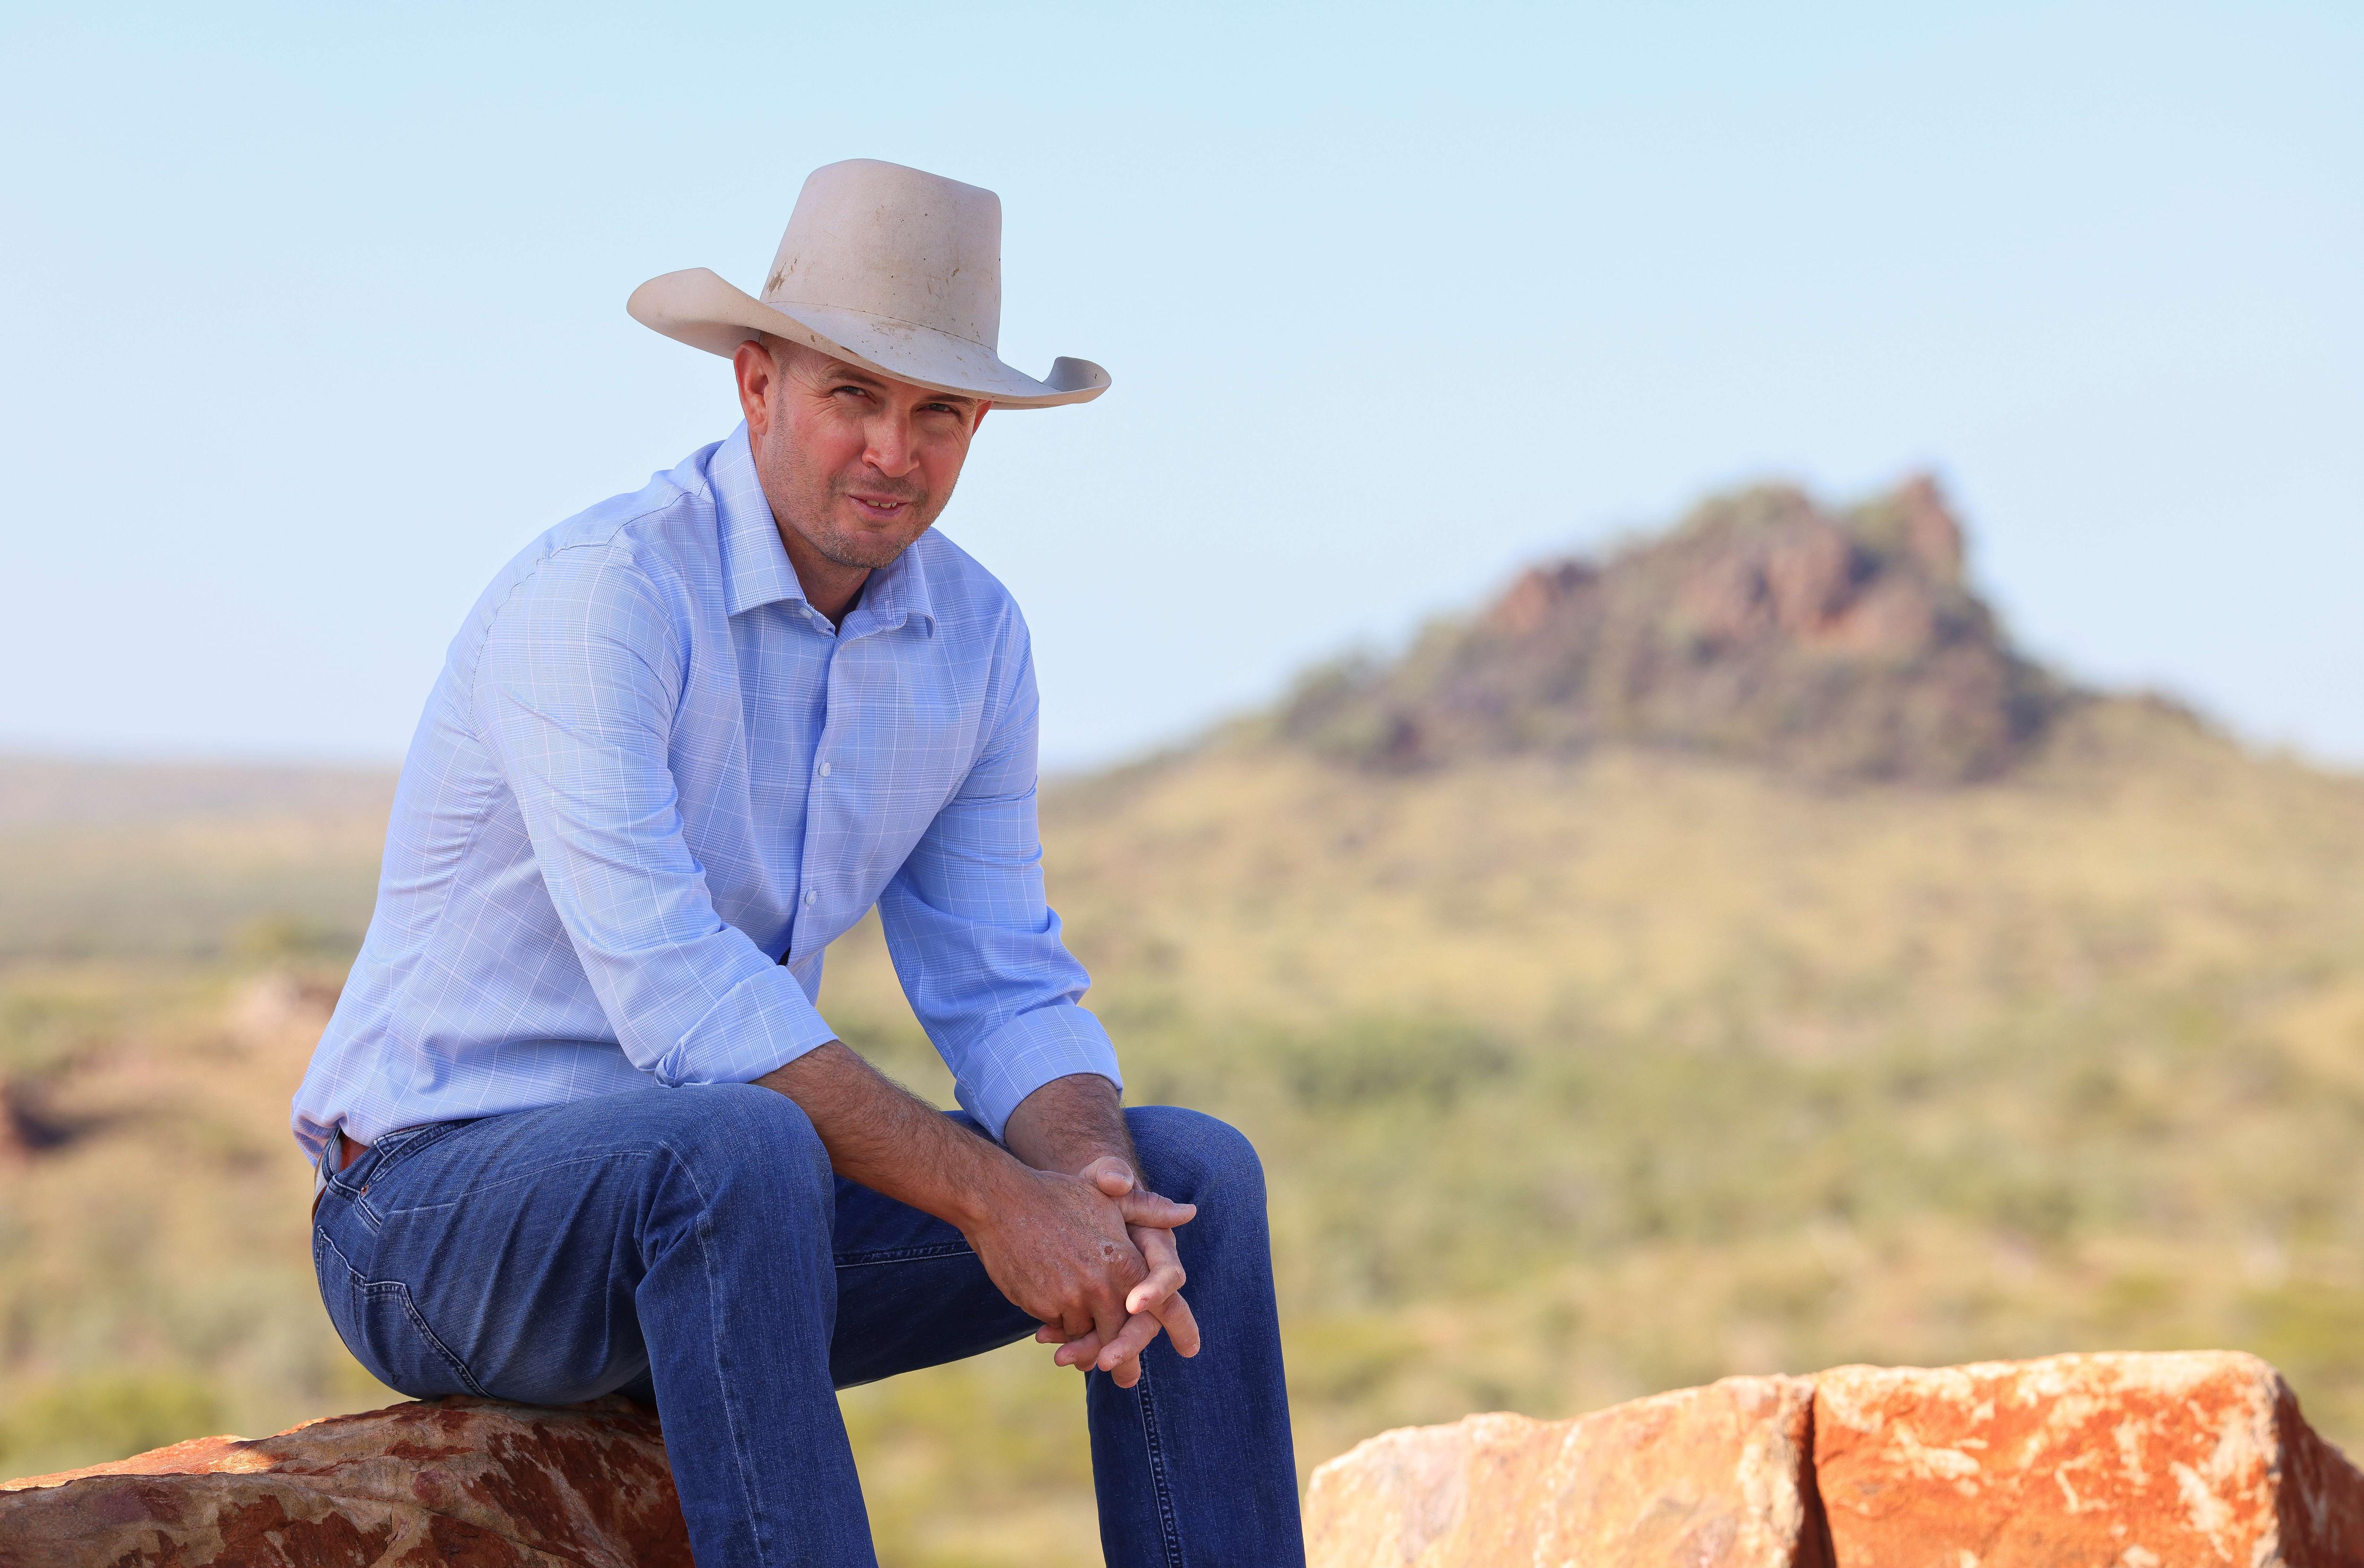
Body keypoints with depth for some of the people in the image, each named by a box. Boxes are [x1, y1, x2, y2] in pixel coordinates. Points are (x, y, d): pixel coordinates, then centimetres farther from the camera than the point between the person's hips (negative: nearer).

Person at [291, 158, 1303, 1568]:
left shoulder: (974, 634, 3)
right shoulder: (600, 597, -21)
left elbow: (1004, 990, 3)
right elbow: (676, 995, -30)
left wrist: (1095, 1183, -19)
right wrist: (993, 1199, -30)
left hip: (713, 1218, 7)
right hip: (445, 1205, -7)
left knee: (1197, 1171, -6)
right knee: (738, 1151, -39)